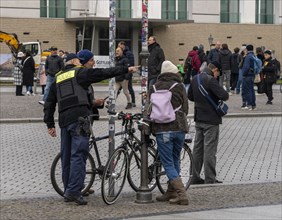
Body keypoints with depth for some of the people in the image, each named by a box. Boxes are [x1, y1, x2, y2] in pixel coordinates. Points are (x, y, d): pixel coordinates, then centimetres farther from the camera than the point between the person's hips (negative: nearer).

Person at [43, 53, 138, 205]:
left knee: (66, 157, 11)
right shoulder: (79, 73, 5)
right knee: (78, 155, -11)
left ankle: (68, 192, 15)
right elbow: (104, 73, 1)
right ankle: (74, 191, -19)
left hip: (64, 120, 6)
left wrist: (50, 124, 21)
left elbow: (49, 104, 20)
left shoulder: (57, 79, 22)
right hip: (79, 118, -6)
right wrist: (126, 69, 6)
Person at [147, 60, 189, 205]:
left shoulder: (154, 88, 7)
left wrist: (152, 127, 23)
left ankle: (181, 193, -14)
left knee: (168, 164, -1)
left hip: (162, 130, -1)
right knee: (175, 161, 17)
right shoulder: (179, 86, 4)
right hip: (179, 128, 2)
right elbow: (185, 108, 5)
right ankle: (171, 192, 22)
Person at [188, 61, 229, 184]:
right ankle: (210, 179, -1)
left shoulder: (195, 79, 7)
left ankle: (195, 177, 18)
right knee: (210, 150, -3)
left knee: (198, 148, 13)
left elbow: (190, 96, 18)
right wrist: (224, 97, -4)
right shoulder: (211, 80, -18)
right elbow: (224, 95, -25)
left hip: (198, 119, 8)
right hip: (211, 120, -8)